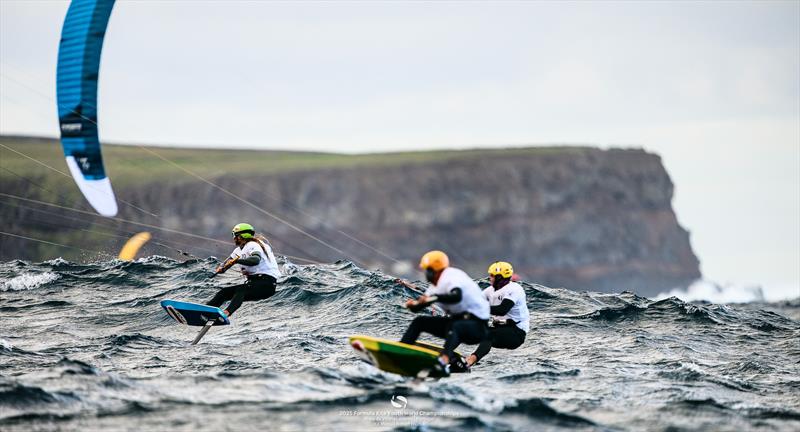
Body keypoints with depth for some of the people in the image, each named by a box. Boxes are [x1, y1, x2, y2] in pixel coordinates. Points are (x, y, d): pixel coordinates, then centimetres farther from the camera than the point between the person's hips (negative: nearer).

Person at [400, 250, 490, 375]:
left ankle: (444, 360, -64)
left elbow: (456, 297, -38)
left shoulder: (451, 278, -17)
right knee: (419, 322, 3)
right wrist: (413, 304, -11)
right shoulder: (435, 286, 12)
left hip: (477, 325, -9)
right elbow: (417, 307, 11)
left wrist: (434, 298, -46)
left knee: (455, 326, -41)